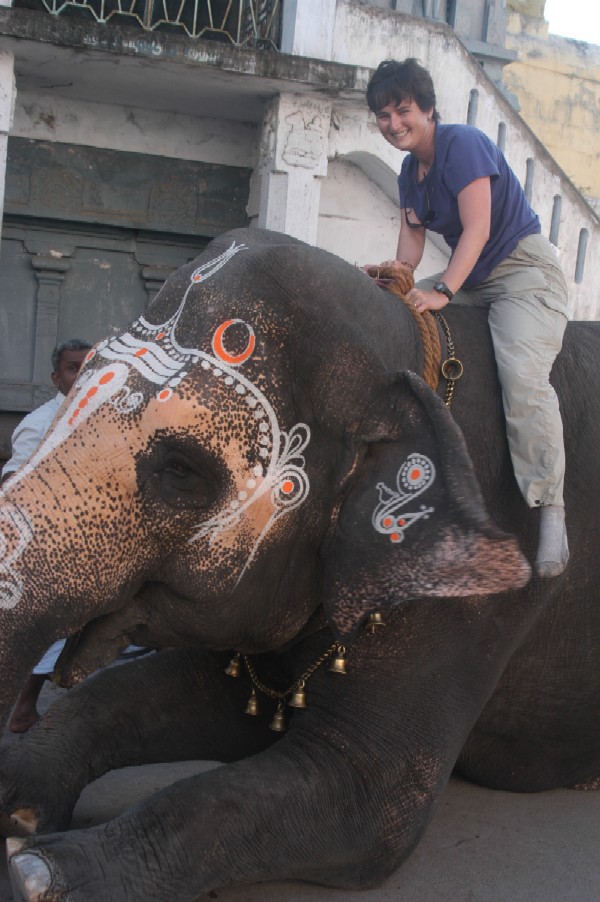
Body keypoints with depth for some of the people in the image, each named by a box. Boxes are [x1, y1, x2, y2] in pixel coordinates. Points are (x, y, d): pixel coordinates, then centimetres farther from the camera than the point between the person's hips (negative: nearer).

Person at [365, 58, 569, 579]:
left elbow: (477, 228, -21)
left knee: (523, 375, -30)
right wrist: (401, 272, -15)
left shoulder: (463, 144, -13)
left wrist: (442, 290, -30)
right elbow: (412, 238, 7)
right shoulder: (410, 173, 12)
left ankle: (552, 514, -31)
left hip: (523, 268, -9)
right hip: (469, 278, 9)